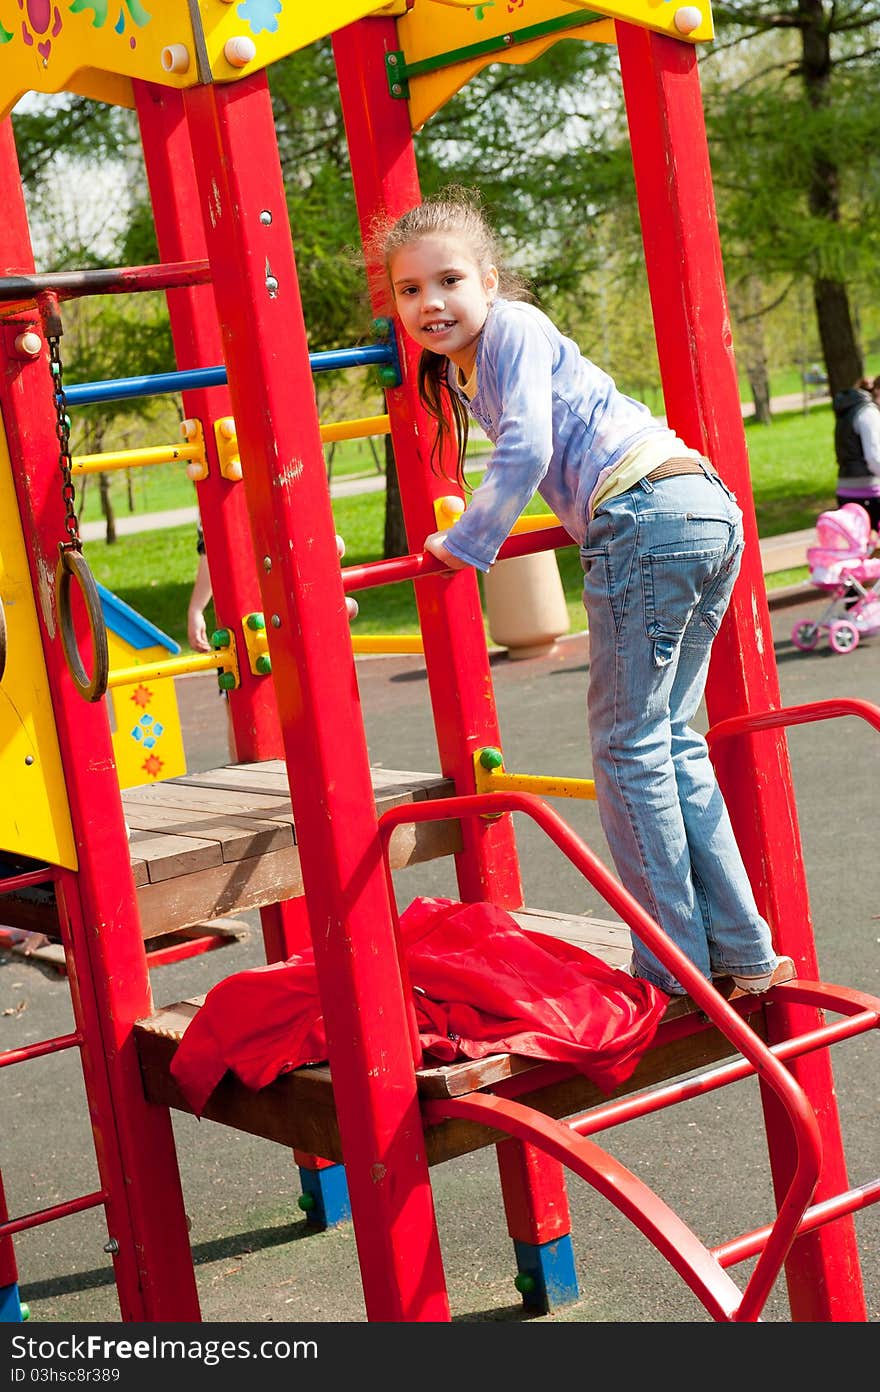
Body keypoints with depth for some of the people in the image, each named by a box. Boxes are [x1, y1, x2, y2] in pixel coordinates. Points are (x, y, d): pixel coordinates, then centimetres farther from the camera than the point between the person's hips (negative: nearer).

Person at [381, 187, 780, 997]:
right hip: (706, 509, 10)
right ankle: (742, 952, 15)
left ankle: (676, 968, 2)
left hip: (647, 517, -10)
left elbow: (526, 449, -14)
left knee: (628, 748, -3)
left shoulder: (510, 325, -3)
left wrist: (468, 543, -5)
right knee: (672, 742, 14)